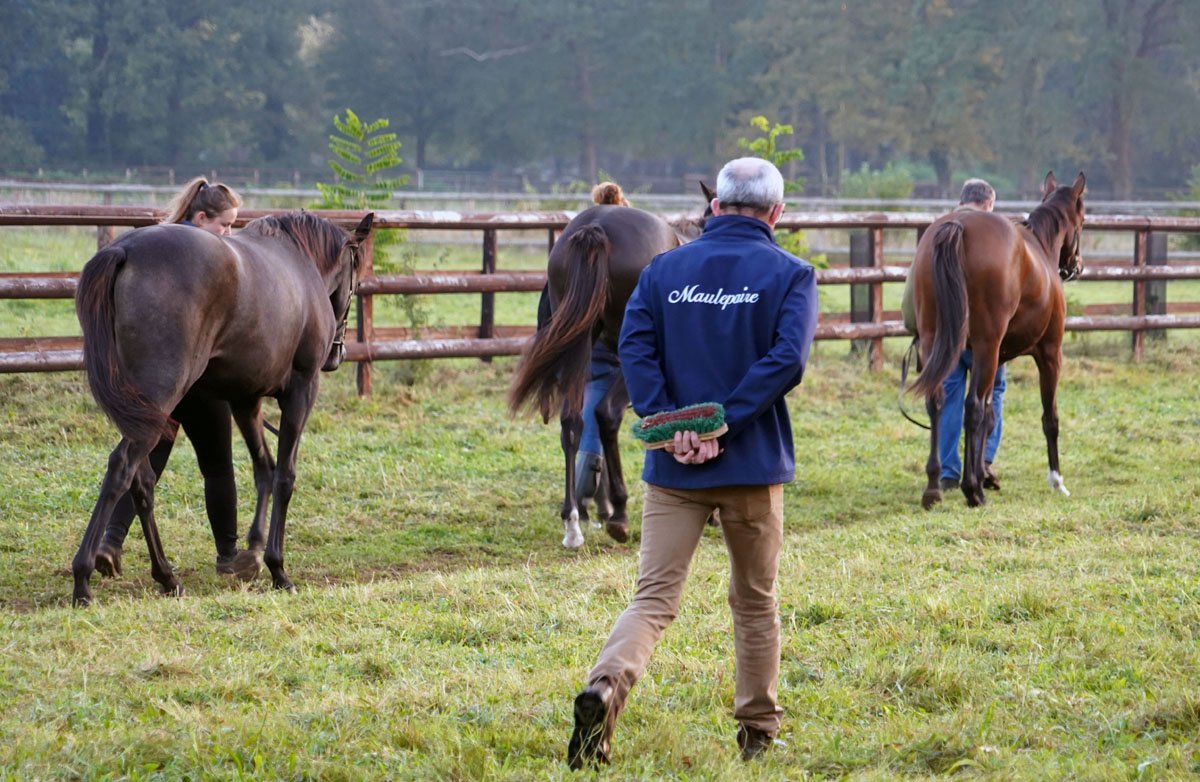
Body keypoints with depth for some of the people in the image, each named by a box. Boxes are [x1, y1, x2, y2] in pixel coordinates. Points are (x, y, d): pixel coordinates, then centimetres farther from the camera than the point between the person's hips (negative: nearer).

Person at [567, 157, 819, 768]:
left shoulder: (664, 269, 6)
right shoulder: (789, 274, -2)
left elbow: (635, 347, -7)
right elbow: (787, 359, -16)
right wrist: (724, 425, -16)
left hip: (673, 466, 1)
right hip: (753, 465, -1)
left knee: (654, 599, -1)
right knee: (755, 603, 15)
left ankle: (606, 686, -28)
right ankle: (758, 730, 25)